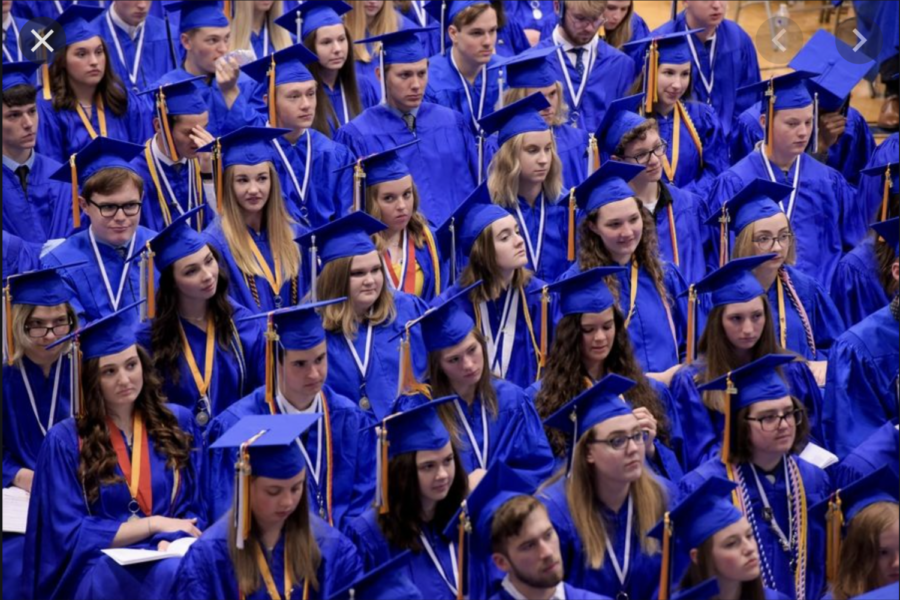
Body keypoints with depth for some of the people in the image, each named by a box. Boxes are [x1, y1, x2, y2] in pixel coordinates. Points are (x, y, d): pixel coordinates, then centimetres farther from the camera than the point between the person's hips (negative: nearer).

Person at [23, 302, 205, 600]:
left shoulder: (177, 422, 11)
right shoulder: (65, 441, 0)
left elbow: (194, 509, 10)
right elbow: (70, 535, -4)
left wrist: (169, 542, -13)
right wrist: (154, 524, -8)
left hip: (166, 557, 3)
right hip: (100, 567, -3)